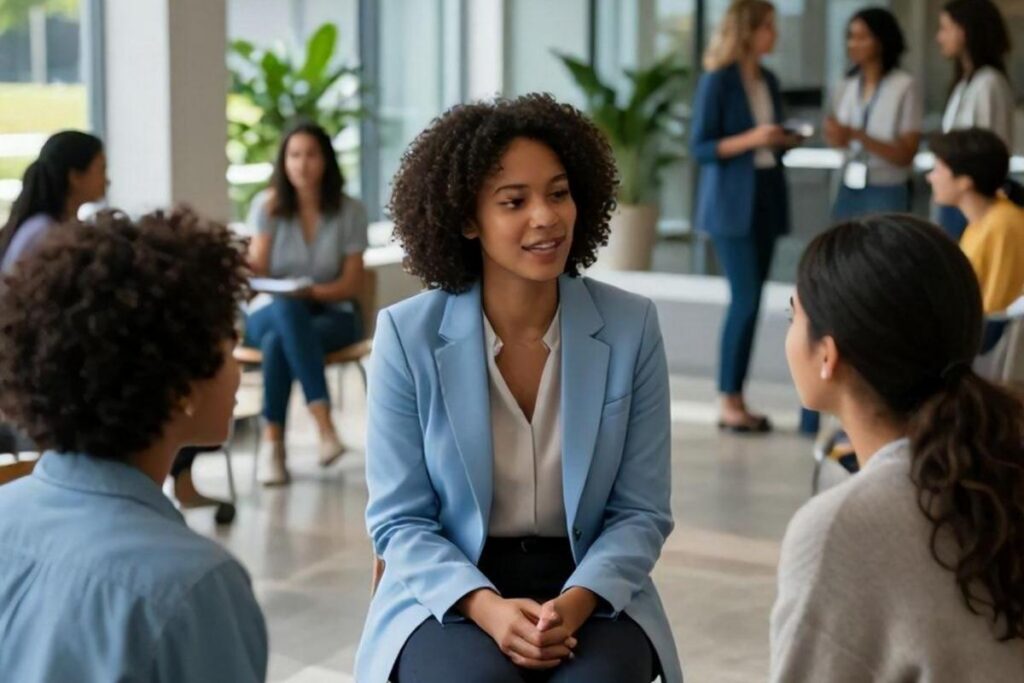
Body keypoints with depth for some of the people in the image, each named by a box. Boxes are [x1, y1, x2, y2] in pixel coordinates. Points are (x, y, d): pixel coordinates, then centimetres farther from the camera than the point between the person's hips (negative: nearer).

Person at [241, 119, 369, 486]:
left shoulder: (350, 211, -1)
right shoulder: (267, 205, 1)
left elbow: (351, 284, -3)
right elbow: (256, 273, -5)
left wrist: (310, 292, -21)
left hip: (331, 315, -1)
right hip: (272, 314, 1)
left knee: (278, 341, -36)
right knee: (285, 308, -39)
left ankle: (273, 442, -26)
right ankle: (324, 424, -47)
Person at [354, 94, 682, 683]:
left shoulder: (632, 327, -4)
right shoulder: (407, 335, -7)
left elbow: (642, 512, 0)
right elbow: (400, 521, -3)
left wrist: (574, 604, -18)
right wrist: (488, 609, -19)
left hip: (592, 593, 1)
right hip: (450, 594, -1)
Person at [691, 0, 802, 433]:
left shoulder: (769, 82, 12)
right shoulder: (718, 82, -8)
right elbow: (700, 148, -11)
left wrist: (787, 140, -1)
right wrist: (750, 139, -22)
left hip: (766, 199, 7)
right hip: (731, 203, -7)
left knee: (751, 300, 6)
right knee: (745, 299, -10)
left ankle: (736, 398, 11)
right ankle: (729, 404, -3)